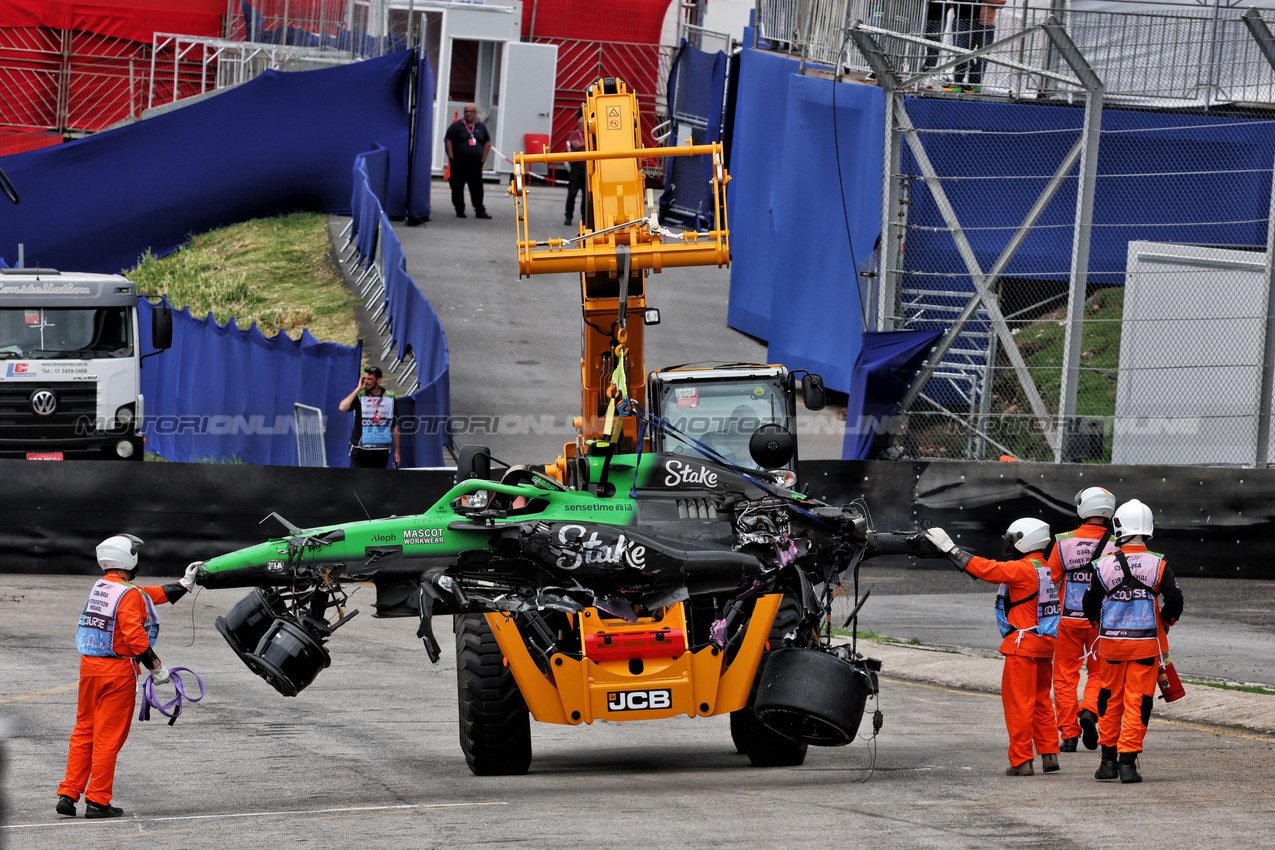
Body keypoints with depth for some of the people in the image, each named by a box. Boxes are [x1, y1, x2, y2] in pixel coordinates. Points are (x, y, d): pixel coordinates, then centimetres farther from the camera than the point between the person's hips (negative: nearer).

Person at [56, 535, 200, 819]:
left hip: (89, 666, 8)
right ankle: (97, 800, 3)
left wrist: (185, 583, 23)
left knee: (84, 731, 14)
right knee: (109, 736, 0)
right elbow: (134, 636, -23)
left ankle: (68, 795, 13)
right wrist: (156, 667, -14)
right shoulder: (128, 595, -15)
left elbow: (152, 596, 18)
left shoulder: (100, 587, 11)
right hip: (118, 671, -7)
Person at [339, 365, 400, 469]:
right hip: (360, 451, -2)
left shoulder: (390, 397, 7)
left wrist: (396, 451, 12)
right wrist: (358, 389, -13)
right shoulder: (359, 396, 0)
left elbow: (395, 426, 13)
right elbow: (342, 407, -19)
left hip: (381, 451, 2)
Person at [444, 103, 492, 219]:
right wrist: (451, 157, -9)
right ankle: (460, 210, 9)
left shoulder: (481, 127, 12)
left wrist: (483, 158, 10)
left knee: (477, 188, 1)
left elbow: (487, 142, 19)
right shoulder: (457, 125, 0)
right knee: (458, 188, 0)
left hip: (475, 163, 2)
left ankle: (480, 211, 4)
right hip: (459, 164, -2)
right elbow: (447, 140, -2)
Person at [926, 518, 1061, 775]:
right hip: (1044, 646, 9)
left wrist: (949, 548, -17)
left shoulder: (1024, 569, -16)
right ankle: (1049, 754, 16)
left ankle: (1021, 761, -1)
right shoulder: (1045, 569, 12)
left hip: (1023, 645, -9)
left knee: (1019, 703, -3)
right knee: (1040, 699, 16)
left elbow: (985, 569, -19)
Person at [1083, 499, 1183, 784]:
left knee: (1111, 700, 16)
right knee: (1137, 702, 3)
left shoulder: (1103, 565, -5)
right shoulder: (1158, 564, -9)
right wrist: (1164, 623, 10)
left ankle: (1108, 759, 20)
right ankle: (1128, 761, -1)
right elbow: (1175, 600, -10)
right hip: (1146, 643, -1)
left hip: (1111, 641, 1)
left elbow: (1090, 605, 3)